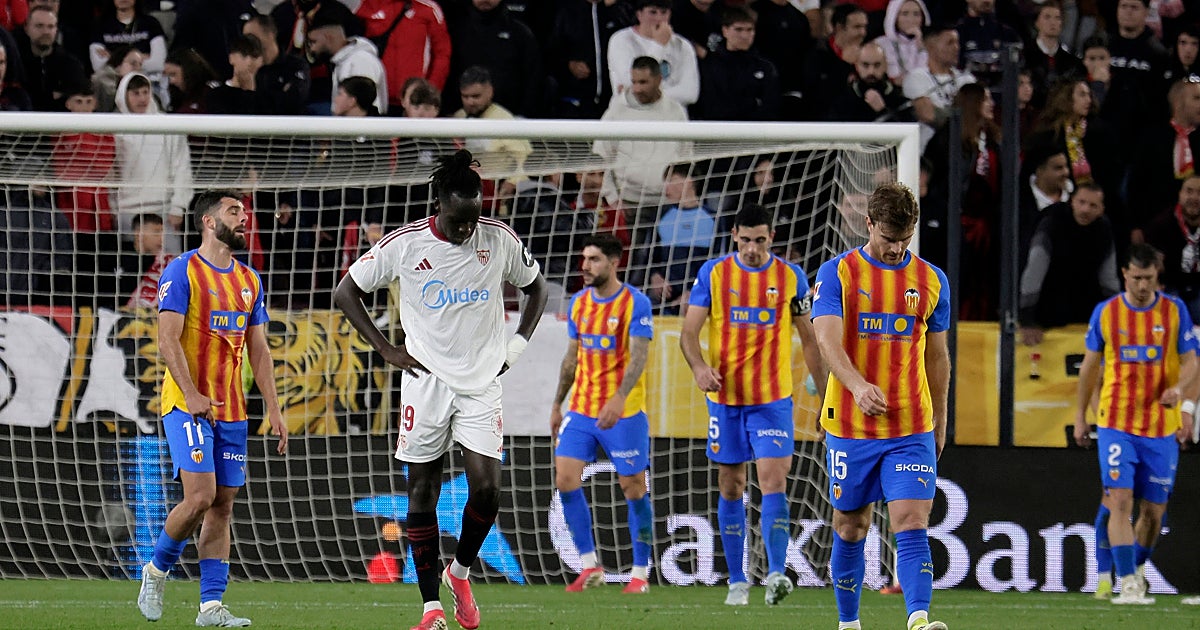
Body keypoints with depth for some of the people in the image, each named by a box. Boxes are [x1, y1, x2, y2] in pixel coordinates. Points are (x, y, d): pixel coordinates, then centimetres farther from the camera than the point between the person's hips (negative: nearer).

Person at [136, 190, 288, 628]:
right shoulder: (182, 272, -5)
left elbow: (258, 350, 16)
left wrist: (273, 410, 8)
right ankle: (157, 570, 8)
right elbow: (168, 340, -11)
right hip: (188, 407, -6)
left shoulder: (249, 281, 15)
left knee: (224, 504, 2)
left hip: (231, 411, 6)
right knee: (200, 497, -16)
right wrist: (192, 394, -21)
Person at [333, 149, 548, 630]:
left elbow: (536, 288, 16)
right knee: (423, 493, -2)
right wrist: (386, 350, -2)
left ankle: (460, 572, 17)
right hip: (426, 380, -1)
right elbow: (346, 293, 3)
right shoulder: (404, 245, -8)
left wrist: (517, 346, 6)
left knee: (487, 489, -11)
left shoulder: (501, 241, -3)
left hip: (482, 381, 1)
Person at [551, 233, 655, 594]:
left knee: (633, 488, 0)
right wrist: (557, 404, 19)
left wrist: (619, 399, -30)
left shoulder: (635, 303, -10)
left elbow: (638, 357, -17)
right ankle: (590, 567, 4)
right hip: (580, 410, 6)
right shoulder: (579, 303, 9)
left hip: (623, 413, -6)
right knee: (566, 479, -5)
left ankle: (640, 574, 10)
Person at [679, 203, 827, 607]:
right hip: (724, 397, 1)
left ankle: (777, 573, -23)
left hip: (773, 399, -1)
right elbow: (689, 331, -2)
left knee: (773, 481, -15)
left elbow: (808, 338, 10)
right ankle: (737, 581, 16)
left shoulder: (791, 277, 2)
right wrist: (699, 366, -23)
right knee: (731, 486, 7)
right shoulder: (713, 274, 0)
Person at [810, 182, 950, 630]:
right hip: (850, 425, -1)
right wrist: (858, 385, -34)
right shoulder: (837, 273, -2)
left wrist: (940, 422, 20)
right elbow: (828, 341, -16)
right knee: (850, 528, 9)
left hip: (912, 430, 1)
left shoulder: (932, 281, 8)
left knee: (912, 524, -14)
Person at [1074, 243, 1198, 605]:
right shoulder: (1106, 312, 3)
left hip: (1162, 426, 1)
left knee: (1154, 510, 7)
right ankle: (1128, 585, -16)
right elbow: (1090, 364, 12)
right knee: (1120, 500, -15)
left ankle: (1137, 569, 32)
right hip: (1115, 423, -1)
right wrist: (1080, 416, 13)